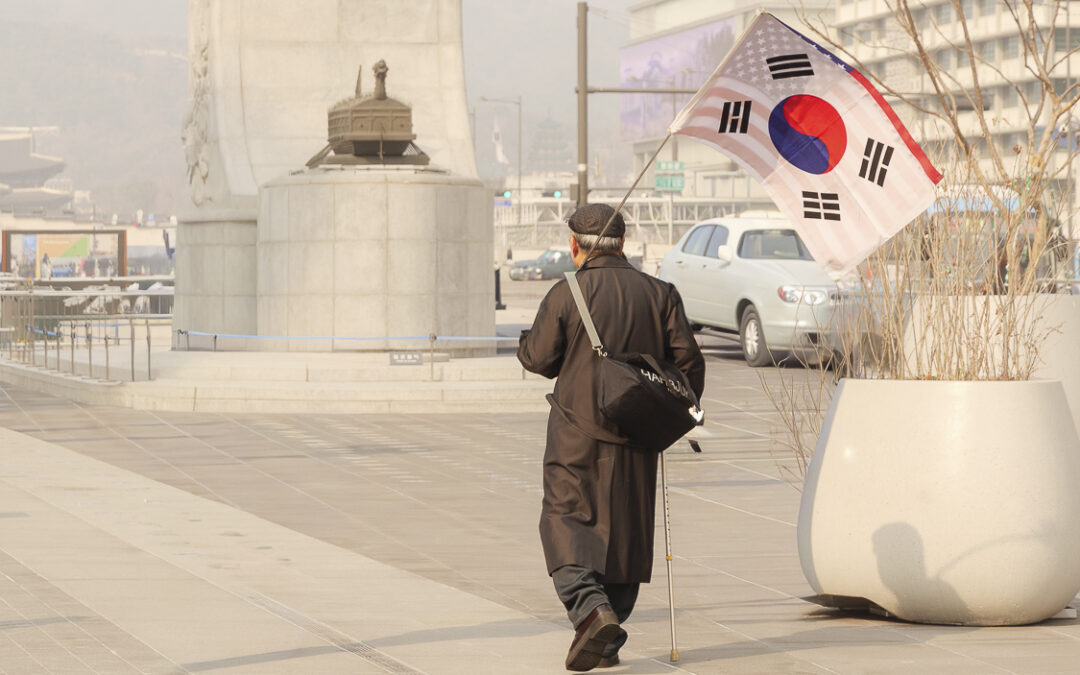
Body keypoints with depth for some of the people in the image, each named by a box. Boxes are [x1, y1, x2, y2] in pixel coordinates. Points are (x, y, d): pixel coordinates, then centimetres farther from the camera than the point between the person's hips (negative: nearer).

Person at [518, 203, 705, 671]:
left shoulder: (566, 295, -7)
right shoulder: (659, 294, 2)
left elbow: (539, 357, -3)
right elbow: (687, 357, -1)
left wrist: (525, 343, 20)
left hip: (577, 429, -3)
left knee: (565, 520, 3)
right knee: (624, 528, 11)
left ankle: (590, 607, -22)